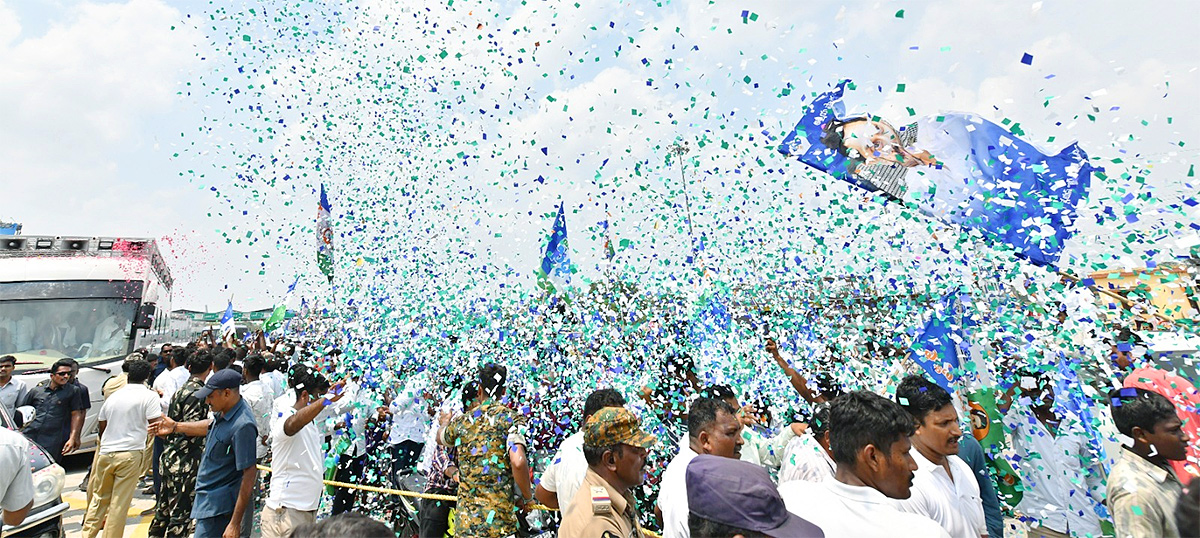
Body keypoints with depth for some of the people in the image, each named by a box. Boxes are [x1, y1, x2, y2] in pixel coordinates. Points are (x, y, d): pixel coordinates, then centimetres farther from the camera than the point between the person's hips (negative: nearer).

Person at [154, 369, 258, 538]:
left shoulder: (242, 426, -29)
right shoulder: (224, 411, 0)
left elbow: (249, 474, -28)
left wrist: (235, 523, -26)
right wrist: (176, 427, 28)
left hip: (217, 508, -10)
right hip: (209, 498, 10)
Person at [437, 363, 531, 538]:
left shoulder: (461, 421, 8)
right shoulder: (511, 418, -7)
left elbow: (440, 438, 30)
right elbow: (518, 462, -20)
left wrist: (446, 422, 53)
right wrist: (527, 497, -4)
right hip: (500, 522, -4)